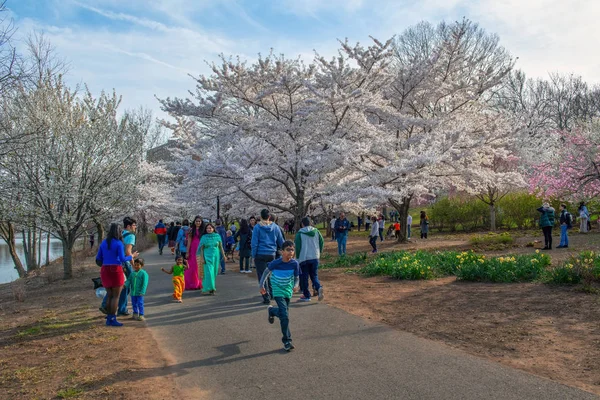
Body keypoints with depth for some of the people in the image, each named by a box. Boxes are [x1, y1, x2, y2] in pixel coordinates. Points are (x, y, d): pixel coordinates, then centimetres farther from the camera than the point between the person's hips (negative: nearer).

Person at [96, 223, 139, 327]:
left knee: (109, 295, 15)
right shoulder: (119, 243, -10)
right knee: (116, 296, 1)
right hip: (116, 271, -6)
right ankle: (113, 319, 1)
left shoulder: (103, 243, 9)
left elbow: (98, 259, 11)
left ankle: (108, 319, 17)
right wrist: (132, 256, 3)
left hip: (105, 271, 6)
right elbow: (122, 259, -15)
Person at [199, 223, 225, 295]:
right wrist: (202, 257, -7)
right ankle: (210, 288, -10)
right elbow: (201, 248, 0)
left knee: (214, 272, 9)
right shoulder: (204, 237, -2)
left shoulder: (217, 236, 3)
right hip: (207, 256, -3)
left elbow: (220, 246, 9)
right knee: (209, 272, -11)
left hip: (216, 256, 3)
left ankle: (206, 285, 27)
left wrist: (223, 255, 7)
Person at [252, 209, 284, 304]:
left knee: (262, 276, 2)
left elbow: (254, 243, -8)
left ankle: (266, 297, 0)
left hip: (260, 254, -4)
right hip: (272, 254, 4)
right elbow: (281, 242, 10)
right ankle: (271, 294, 26)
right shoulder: (275, 227, 5)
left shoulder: (257, 227, -6)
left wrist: (253, 255, -2)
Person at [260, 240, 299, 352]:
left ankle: (271, 310, 51)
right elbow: (267, 272, -1)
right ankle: (287, 341, 1)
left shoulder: (294, 264, -12)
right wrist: (261, 285, -1)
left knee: (283, 312, 17)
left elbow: (296, 278, 0)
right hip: (278, 291, -4)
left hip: (288, 291, 4)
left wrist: (295, 286, -20)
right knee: (285, 316, -11)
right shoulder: (275, 263, -19)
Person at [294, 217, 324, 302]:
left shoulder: (300, 233, -7)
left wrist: (298, 257, 2)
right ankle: (319, 287, -14)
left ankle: (306, 295, 9)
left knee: (304, 276, 7)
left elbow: (297, 246, -9)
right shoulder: (316, 231, 4)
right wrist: (319, 252, 16)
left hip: (304, 257, -3)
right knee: (314, 275, 13)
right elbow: (322, 242, 5)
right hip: (315, 257, 4)